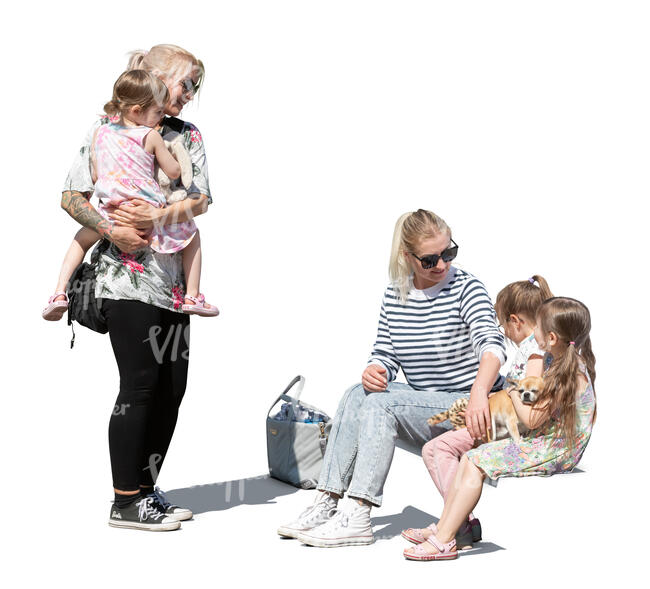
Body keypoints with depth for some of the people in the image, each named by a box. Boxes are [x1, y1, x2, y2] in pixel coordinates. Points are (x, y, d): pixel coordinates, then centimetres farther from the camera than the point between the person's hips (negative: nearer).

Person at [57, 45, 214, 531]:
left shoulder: (188, 135, 14)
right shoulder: (107, 128, 2)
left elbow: (201, 201, 1)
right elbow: (72, 198, 0)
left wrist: (156, 217, -17)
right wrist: (112, 230, -16)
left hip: (174, 279, 6)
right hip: (128, 276, -5)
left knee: (173, 386, 6)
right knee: (140, 385, -6)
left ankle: (146, 490, 21)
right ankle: (125, 503, 5)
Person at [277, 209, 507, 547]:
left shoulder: (466, 288, -12)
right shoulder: (395, 294, 6)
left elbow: (492, 344, -27)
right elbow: (385, 353, 6)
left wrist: (479, 393, -46)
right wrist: (375, 371, -19)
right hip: (424, 406, 6)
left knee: (380, 403, -25)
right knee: (358, 394, -15)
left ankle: (357, 518, -28)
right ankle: (327, 503, -17)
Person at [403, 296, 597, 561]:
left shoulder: (570, 375, -22)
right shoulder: (562, 362, 9)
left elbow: (532, 419, -19)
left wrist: (513, 391, -4)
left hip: (552, 452, -10)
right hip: (545, 443, 10)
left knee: (476, 463, -15)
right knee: (468, 457, 4)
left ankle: (444, 540, -12)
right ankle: (443, 527, 4)